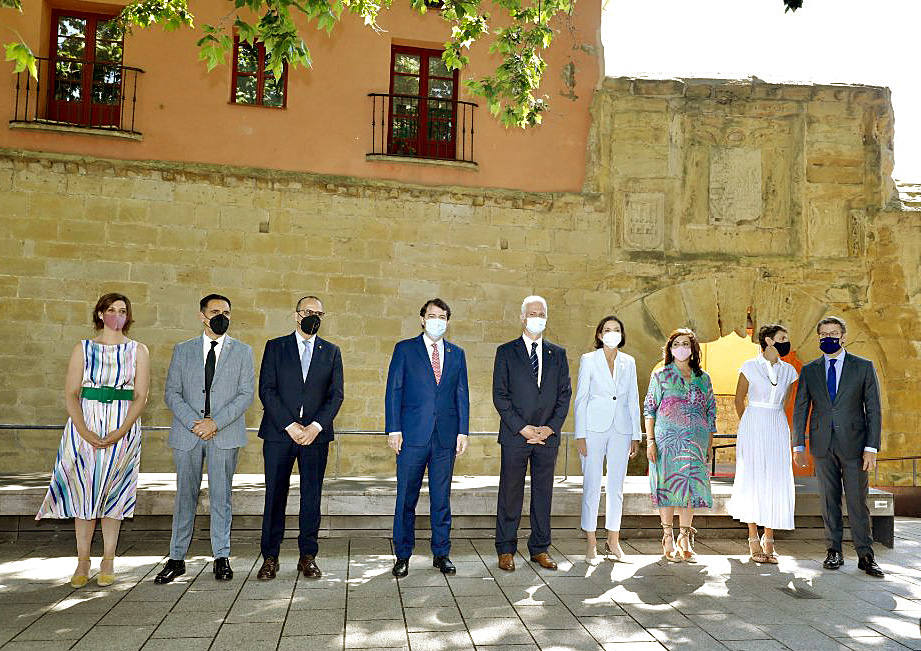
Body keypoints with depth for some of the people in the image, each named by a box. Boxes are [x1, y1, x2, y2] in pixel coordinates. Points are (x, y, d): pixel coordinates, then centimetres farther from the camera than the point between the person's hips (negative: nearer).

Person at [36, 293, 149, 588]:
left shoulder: (138, 351, 5)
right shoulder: (83, 349, 6)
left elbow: (141, 397, -1)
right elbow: (71, 394, 0)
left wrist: (119, 433, -13)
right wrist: (84, 431, -14)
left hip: (123, 427, -1)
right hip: (84, 425, 1)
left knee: (112, 493, 4)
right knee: (83, 491, 2)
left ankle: (108, 563, 13)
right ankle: (82, 563, 12)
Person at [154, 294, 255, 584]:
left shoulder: (242, 351, 6)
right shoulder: (182, 350, 9)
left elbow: (246, 394, -2)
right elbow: (171, 393, 4)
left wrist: (215, 422, -12)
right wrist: (193, 422, -11)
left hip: (225, 434, -1)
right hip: (187, 433, 1)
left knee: (221, 497, 4)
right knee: (185, 496, 7)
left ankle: (221, 557, 14)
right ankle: (176, 558, 17)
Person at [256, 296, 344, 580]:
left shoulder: (331, 351, 10)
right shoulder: (275, 347, 6)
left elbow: (336, 394, 5)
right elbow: (266, 390, -2)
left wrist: (316, 426, -9)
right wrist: (290, 425, -11)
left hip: (316, 434, 1)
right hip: (279, 432, -1)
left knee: (312, 496, 5)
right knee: (275, 496, 3)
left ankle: (308, 556, 14)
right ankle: (270, 558, 13)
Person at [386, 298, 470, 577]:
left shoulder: (457, 354, 12)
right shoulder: (405, 349, 4)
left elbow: (462, 395, 12)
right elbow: (393, 390, 1)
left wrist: (463, 431, 4)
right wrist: (393, 429, -6)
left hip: (446, 437, 3)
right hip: (413, 435, -2)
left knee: (442, 497, 9)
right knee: (406, 497, 4)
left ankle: (441, 553, 21)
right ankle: (402, 556, 16)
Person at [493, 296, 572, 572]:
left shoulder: (558, 353, 11)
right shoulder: (506, 352, 2)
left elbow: (565, 394, 8)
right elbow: (499, 395, -3)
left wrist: (552, 427, -5)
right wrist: (522, 428, -11)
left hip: (548, 435, 3)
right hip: (515, 435, -2)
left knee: (543, 493, 9)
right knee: (510, 493, 3)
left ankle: (540, 548, 19)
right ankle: (506, 550, 14)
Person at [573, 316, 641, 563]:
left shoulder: (629, 362, 10)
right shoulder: (589, 360, 0)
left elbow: (633, 400, 12)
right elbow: (580, 399, -1)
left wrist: (636, 436, 9)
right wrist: (580, 435, -7)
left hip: (621, 430, 3)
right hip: (594, 428, -3)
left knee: (616, 486, 7)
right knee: (592, 485, -1)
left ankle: (613, 542, 18)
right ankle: (591, 543, 9)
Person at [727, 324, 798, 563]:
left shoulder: (789, 371, 7)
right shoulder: (750, 367, -4)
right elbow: (739, 400, 6)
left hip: (778, 429, 4)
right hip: (752, 428, -3)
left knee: (776, 482, 1)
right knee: (752, 481, -1)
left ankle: (768, 539, 11)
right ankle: (754, 540, 9)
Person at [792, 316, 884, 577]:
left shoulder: (864, 367, 3)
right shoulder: (809, 370, 8)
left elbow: (873, 409, 0)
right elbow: (800, 409, 8)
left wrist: (871, 447, -7)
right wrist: (799, 445, 1)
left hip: (854, 443, -2)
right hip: (822, 445, 2)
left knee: (858, 501, 1)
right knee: (829, 500, 7)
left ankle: (865, 555, 11)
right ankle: (834, 551, 16)